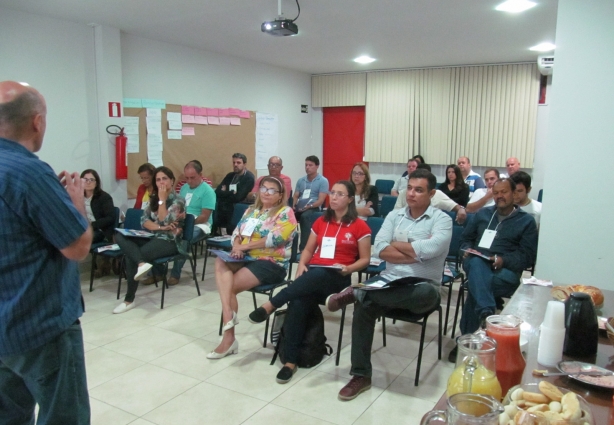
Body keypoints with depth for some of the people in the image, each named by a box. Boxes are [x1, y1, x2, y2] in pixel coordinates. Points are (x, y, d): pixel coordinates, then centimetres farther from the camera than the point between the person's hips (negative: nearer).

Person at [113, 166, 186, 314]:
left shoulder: (178, 201, -5)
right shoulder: (153, 198, 14)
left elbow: (164, 221, -16)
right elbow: (144, 221, 4)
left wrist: (162, 200, -13)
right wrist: (160, 227, -13)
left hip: (169, 242, -6)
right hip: (153, 238, 7)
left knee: (131, 256, -25)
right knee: (120, 236, -19)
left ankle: (129, 299, -13)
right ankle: (142, 263, -40)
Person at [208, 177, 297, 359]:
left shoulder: (285, 213, -4)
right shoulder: (251, 210, 18)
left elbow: (274, 239, -17)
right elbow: (237, 232, 13)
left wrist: (244, 246, -14)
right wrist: (236, 247, -10)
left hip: (271, 264, -6)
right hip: (246, 258, 7)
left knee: (229, 287, -20)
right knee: (220, 262, -24)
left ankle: (229, 337, -5)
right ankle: (228, 313, -33)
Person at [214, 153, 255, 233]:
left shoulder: (249, 178, -5)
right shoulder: (230, 175, 17)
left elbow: (238, 197, -13)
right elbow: (217, 192, 8)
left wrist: (225, 193, 2)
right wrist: (231, 193, -6)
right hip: (224, 206, 6)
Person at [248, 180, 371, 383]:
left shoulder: (360, 226, 2)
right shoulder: (321, 222, 16)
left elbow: (365, 259, 5)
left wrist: (348, 269, -14)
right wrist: (301, 266, -1)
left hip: (337, 279, -3)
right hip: (312, 273, 4)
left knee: (317, 275, -41)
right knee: (297, 303, -30)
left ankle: (270, 305, -32)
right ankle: (291, 360, -22)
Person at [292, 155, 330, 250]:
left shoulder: (323, 181, 2)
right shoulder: (300, 180, 19)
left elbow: (321, 200, -6)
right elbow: (295, 196, 17)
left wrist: (308, 206, -21)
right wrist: (293, 205, -6)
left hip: (313, 208, -4)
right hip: (299, 208, 4)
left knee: (304, 216, -39)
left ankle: (303, 247, -36)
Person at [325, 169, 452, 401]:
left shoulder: (442, 219, -2)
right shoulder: (394, 216, 10)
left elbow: (430, 249, -22)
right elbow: (380, 249, -4)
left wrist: (396, 244, -7)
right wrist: (416, 254, -13)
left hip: (423, 285, -3)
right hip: (390, 281, 3)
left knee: (426, 295, -39)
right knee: (364, 306, -25)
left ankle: (356, 292, -21)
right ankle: (361, 375, -10)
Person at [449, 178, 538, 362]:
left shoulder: (527, 221, 12)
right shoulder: (483, 213, 23)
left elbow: (528, 256, 4)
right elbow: (466, 238, 25)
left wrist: (504, 260, -15)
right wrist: (468, 250, 0)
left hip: (506, 271, -2)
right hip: (477, 264, 3)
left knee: (476, 286, -35)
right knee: (477, 264, -38)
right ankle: (486, 315, -54)